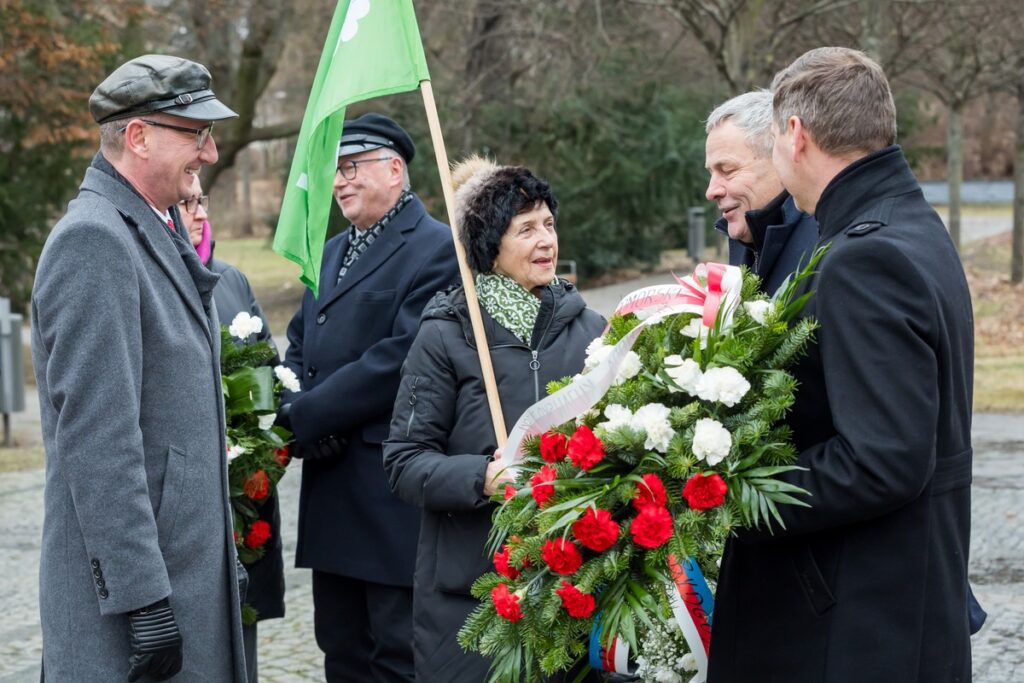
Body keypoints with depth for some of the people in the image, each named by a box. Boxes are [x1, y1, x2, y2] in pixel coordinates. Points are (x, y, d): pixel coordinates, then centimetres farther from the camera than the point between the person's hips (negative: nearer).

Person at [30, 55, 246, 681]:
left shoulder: (162, 230, 15)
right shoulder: (93, 240, -16)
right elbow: (97, 438, -21)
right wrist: (141, 598, -22)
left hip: (190, 564, 9)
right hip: (131, 582, -9)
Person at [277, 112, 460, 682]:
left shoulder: (437, 249, -9)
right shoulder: (332, 252, 19)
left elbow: (401, 357, -19)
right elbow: (300, 349, 18)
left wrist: (305, 416, -15)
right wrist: (300, 412, -4)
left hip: (394, 493, -8)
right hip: (333, 494, 8)